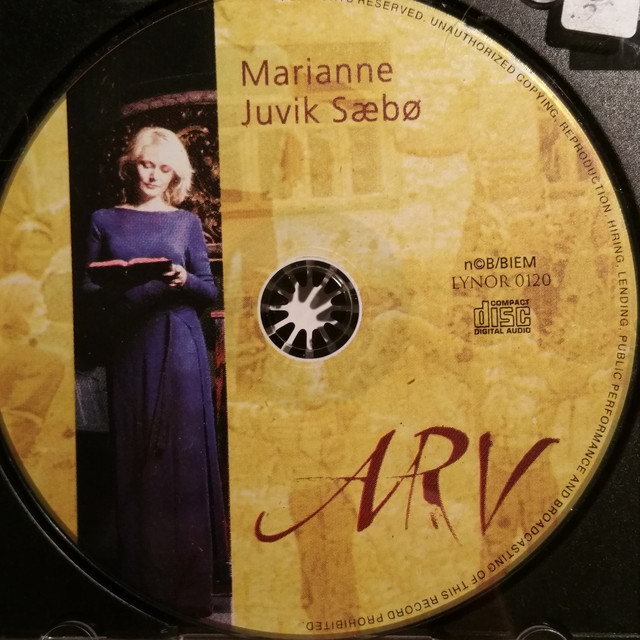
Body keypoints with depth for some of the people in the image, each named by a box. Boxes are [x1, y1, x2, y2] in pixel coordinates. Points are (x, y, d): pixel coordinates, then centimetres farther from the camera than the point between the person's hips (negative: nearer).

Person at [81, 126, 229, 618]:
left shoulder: (186, 222, 10)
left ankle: (187, 582, 8)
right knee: (134, 459, 2)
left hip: (179, 344, -1)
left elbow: (210, 291, 7)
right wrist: (113, 284, -12)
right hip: (128, 343, 1)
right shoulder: (106, 221, 11)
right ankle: (141, 580, 12)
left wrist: (184, 280, -13)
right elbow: (89, 288, 8)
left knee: (182, 454, -1)